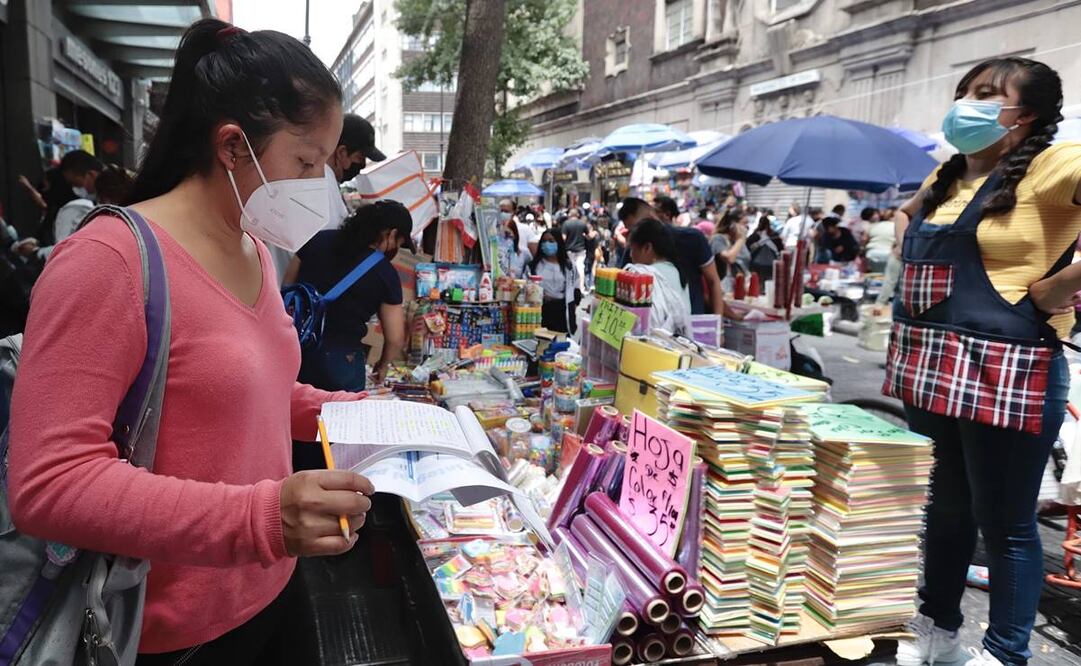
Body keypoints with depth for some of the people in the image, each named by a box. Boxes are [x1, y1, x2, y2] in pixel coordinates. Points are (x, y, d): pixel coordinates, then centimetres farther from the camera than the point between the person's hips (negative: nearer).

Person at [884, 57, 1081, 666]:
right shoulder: (946, 176, 13)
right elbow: (907, 213, 35)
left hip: (1004, 373, -7)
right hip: (928, 366, 7)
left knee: (1004, 523, 6)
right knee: (944, 507, 19)